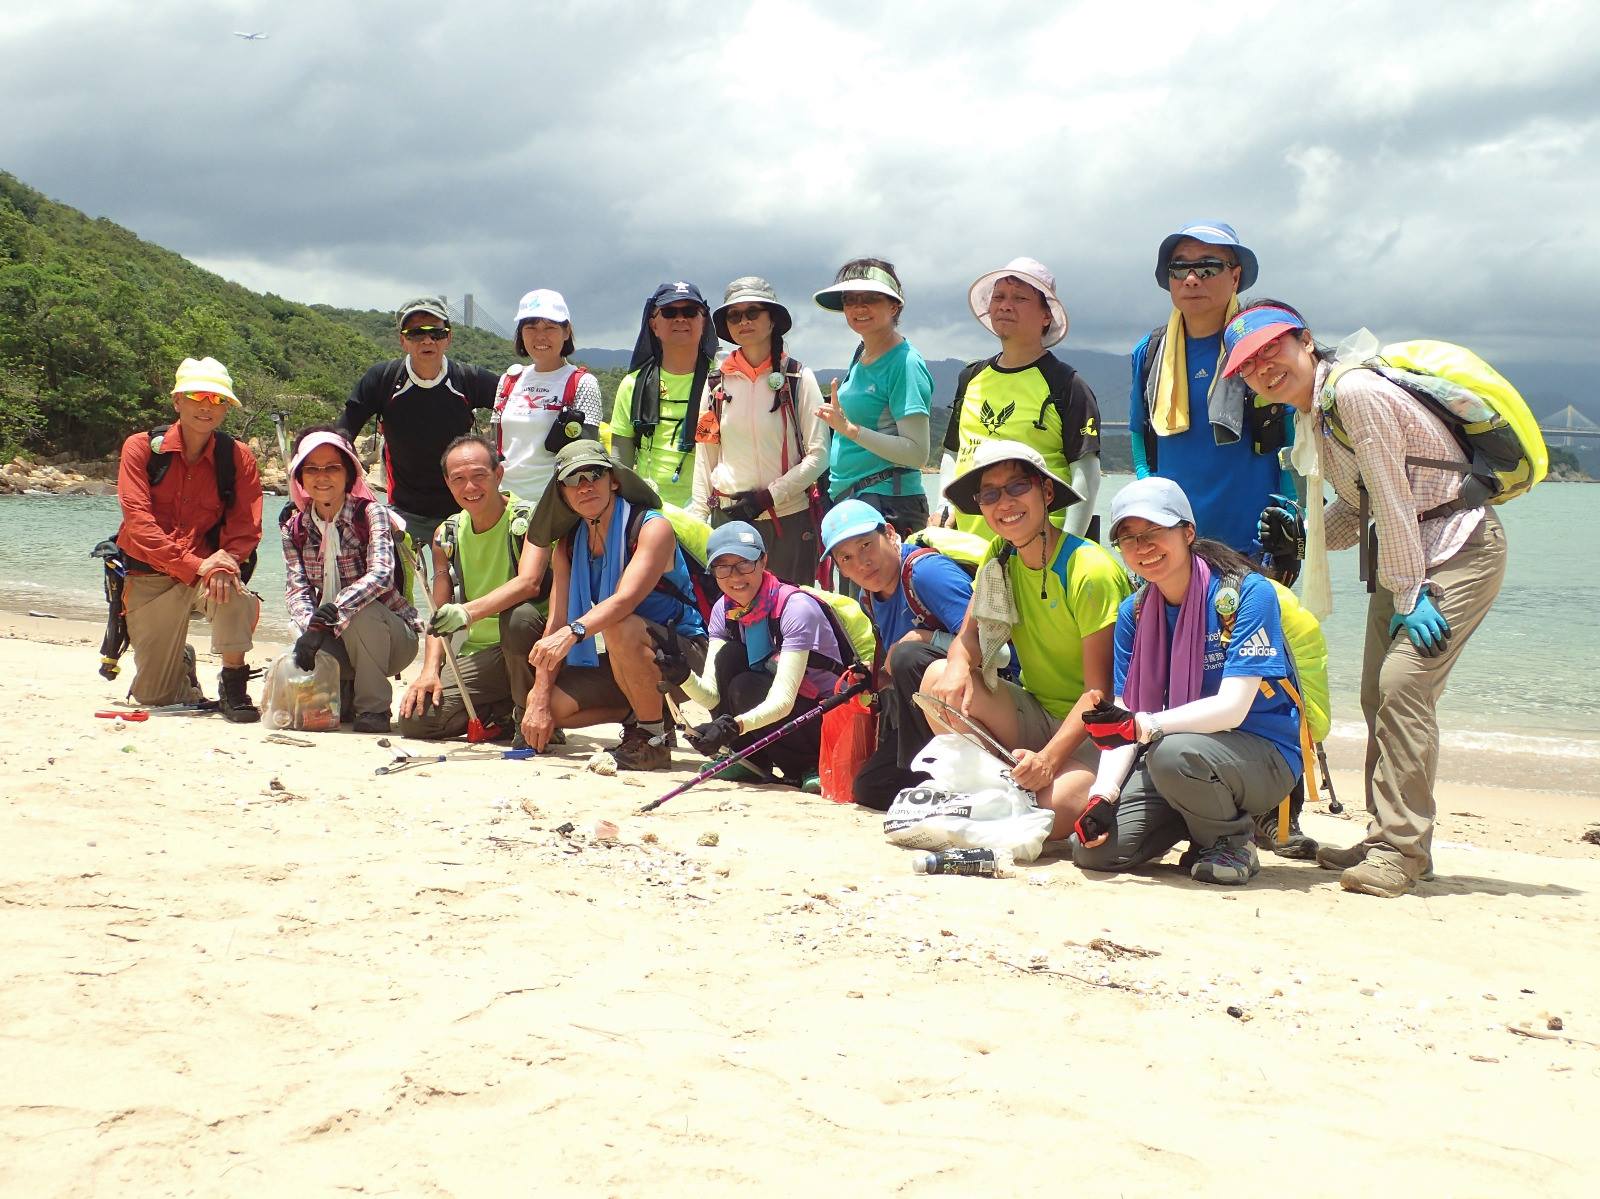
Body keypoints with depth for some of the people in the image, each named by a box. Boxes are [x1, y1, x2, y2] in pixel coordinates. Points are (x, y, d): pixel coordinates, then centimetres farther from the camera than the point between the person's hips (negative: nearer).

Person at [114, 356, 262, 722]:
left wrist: (223, 561, -28)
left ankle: (234, 686, -24)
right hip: (149, 577, 1)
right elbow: (138, 522, -15)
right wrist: (194, 565, -28)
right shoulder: (142, 448, -5)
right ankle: (182, 662, 40)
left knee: (232, 589, -39)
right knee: (153, 697, 5)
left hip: (208, 566, 0)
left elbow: (246, 530, -5)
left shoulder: (238, 457, -2)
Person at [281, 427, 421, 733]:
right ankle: (346, 696, 11)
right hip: (335, 639, 4)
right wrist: (310, 626, -31)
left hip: (391, 634, -4)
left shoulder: (370, 514, -12)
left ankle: (373, 706, -17)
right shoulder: (295, 527, 3)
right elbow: (296, 589, -8)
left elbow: (381, 574, -29)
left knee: (361, 614, -36)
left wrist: (332, 612, -42)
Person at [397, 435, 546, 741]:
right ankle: (505, 712, 10)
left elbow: (528, 583, -28)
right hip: (479, 655, 5)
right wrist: (430, 670, -9)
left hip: (529, 646, -5)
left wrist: (468, 612, -42)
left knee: (518, 615, -39)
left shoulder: (528, 518, -10)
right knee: (414, 719, -14)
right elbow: (439, 613, 8)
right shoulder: (447, 535, 7)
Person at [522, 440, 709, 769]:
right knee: (550, 705, -14)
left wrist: (573, 632, -50)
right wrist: (540, 700, -13)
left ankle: (653, 739, -18)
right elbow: (556, 623, -3)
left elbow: (625, 600, -33)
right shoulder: (568, 545, 4)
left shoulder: (652, 527, -17)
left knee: (621, 627, -36)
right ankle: (640, 713, 10)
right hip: (623, 664, 7)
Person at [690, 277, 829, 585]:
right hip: (728, 518, 2)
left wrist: (769, 496, -12)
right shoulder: (716, 383, 8)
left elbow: (819, 455, -3)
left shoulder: (798, 378, 1)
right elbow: (705, 458, 11)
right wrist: (698, 519, 6)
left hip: (789, 517, -2)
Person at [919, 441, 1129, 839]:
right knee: (940, 678, -16)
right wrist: (958, 665, -25)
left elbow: (1099, 690, -21)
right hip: (1038, 714, 6)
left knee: (1051, 813, -32)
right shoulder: (1000, 555, 2)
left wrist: (1049, 758, -32)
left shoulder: (1090, 571, -19)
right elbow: (970, 634, 1)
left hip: (1094, 728, -6)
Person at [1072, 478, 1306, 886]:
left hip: (1262, 755, -5)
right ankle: (1205, 813, 12)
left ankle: (1233, 840, -7)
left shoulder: (1248, 593, -15)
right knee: (1093, 849, -13)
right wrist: (1102, 797, -17)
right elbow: (1123, 715, -1)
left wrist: (1141, 727, -34)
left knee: (1172, 753, -37)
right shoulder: (1133, 613, 3)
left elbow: (1232, 708, -23)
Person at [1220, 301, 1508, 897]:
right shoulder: (1310, 413, 8)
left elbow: (1392, 498, -21)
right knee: (1378, 693, 7)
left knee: (1403, 680, -19)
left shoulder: (1356, 391, -21)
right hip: (1404, 554, 10)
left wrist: (1408, 596, -18)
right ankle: (1387, 837, 16)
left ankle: (1402, 846, -14)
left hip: (1459, 546, -10)